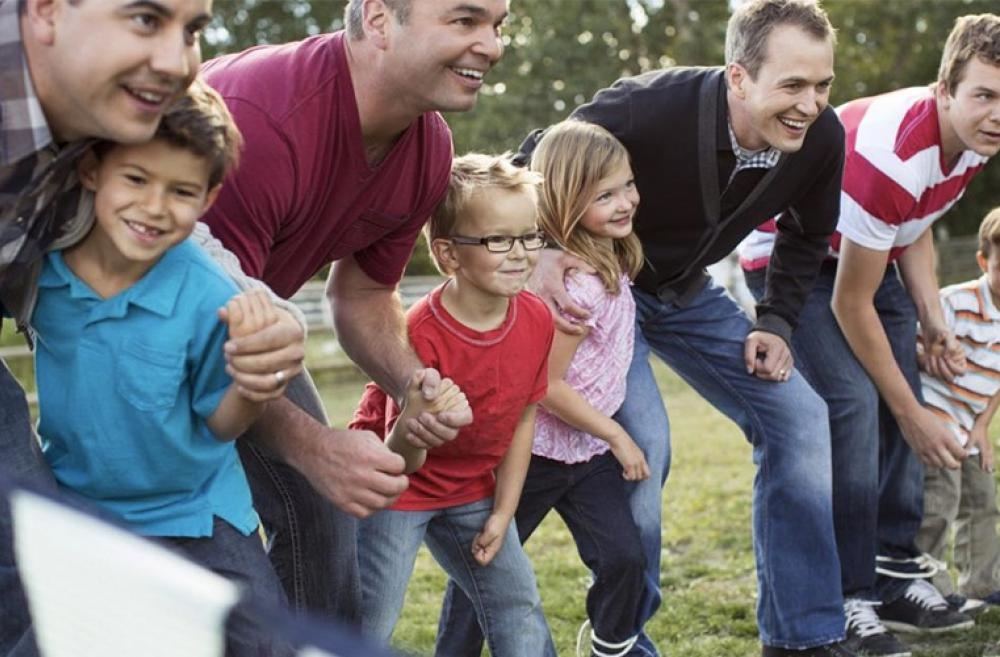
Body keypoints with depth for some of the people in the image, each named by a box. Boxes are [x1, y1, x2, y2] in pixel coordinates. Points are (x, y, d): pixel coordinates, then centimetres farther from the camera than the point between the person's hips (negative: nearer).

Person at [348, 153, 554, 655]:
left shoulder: (536, 319, -13)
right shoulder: (421, 335, -30)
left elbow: (524, 415, 0)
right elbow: (401, 461, -27)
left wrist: (504, 511, 1)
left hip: (471, 490, 6)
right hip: (396, 487, -5)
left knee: (519, 610, 8)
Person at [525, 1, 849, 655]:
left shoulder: (820, 139, -17)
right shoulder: (650, 108, -33)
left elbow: (807, 238, 6)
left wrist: (776, 324, -4)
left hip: (688, 293, 6)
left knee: (798, 417, -3)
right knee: (641, 441, -24)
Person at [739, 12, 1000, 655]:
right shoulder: (893, 155, -36)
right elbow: (851, 305, -27)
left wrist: (932, 319, -3)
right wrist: (911, 413, -19)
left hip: (867, 251, 9)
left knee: (901, 407, 2)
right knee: (852, 406, -21)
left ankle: (895, 577, 11)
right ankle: (844, 602, -13)